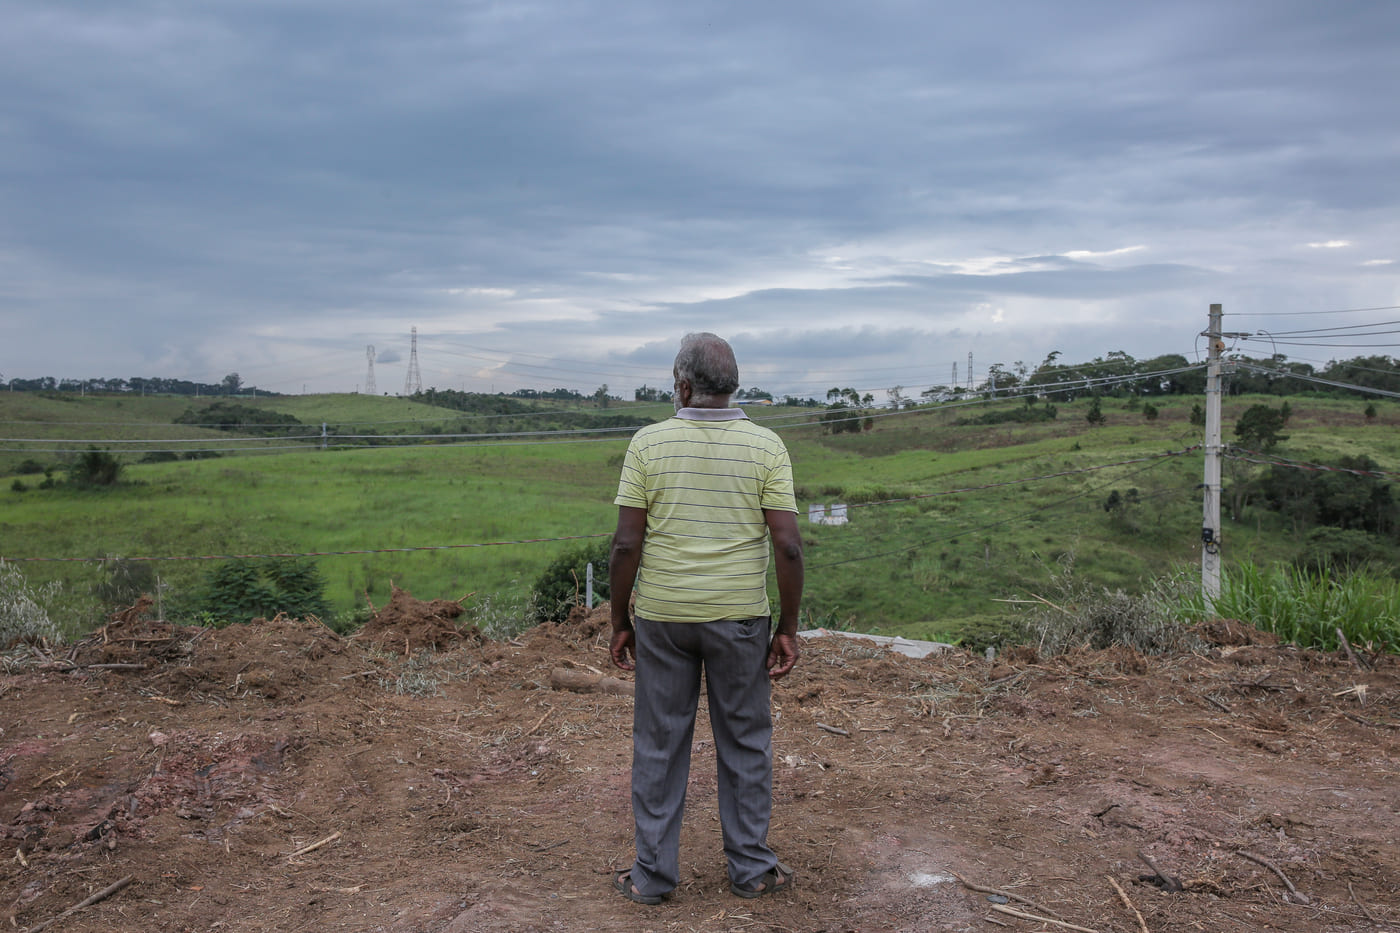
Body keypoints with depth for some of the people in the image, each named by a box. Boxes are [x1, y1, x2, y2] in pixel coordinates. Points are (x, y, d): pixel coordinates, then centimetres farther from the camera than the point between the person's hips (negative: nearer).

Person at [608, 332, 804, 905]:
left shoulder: (648, 443, -5)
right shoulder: (766, 446, -5)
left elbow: (626, 545, -7)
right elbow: (788, 547, -9)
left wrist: (620, 622, 3)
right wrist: (788, 628, -1)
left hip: (662, 616, 0)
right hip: (740, 618, 0)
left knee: (659, 745, 11)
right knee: (745, 744, 14)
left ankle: (653, 874, 22)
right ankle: (751, 869, 25)